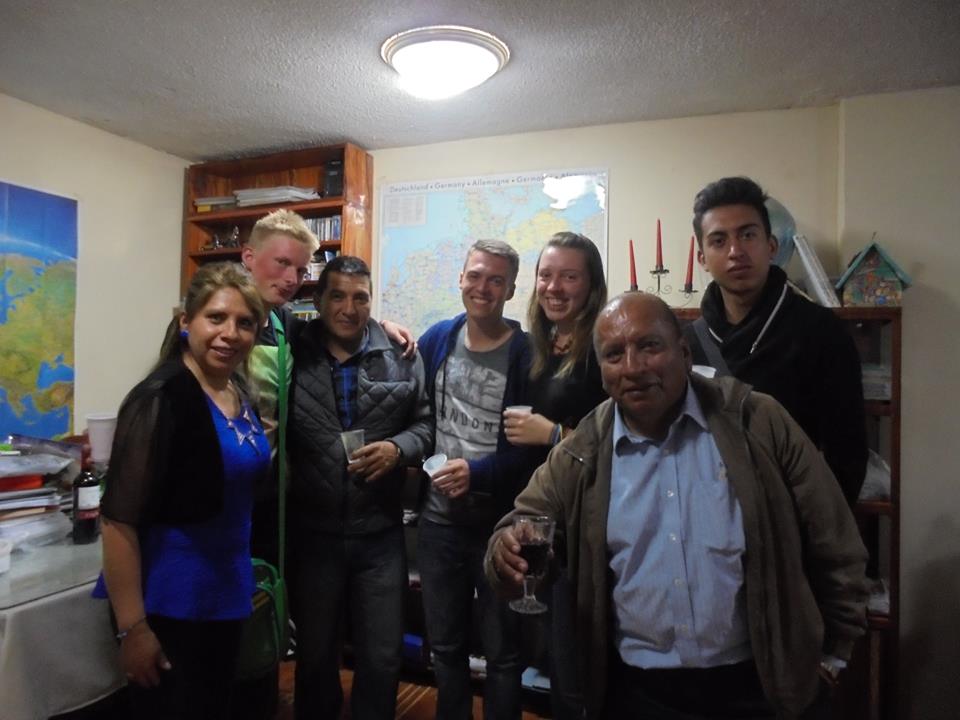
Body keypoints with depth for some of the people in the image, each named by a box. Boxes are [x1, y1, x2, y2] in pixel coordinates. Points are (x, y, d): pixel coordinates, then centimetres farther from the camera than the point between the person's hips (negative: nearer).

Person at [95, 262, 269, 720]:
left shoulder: (239, 390, 3)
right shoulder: (160, 398, -20)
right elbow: (119, 520, -21)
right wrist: (133, 629, -19)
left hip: (225, 597, 8)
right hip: (167, 606, -7)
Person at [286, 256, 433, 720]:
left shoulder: (401, 357, -1)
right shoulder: (291, 354, -3)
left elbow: (426, 423, 2)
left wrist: (398, 448, -14)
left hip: (379, 534, 0)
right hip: (312, 533, 0)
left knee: (382, 658, 13)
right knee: (314, 653, 21)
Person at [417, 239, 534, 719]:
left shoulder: (527, 353, -13)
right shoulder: (437, 339, 0)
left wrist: (478, 472, -22)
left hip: (501, 524, -4)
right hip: (439, 520, 4)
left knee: (502, 652, 15)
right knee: (445, 645, 22)